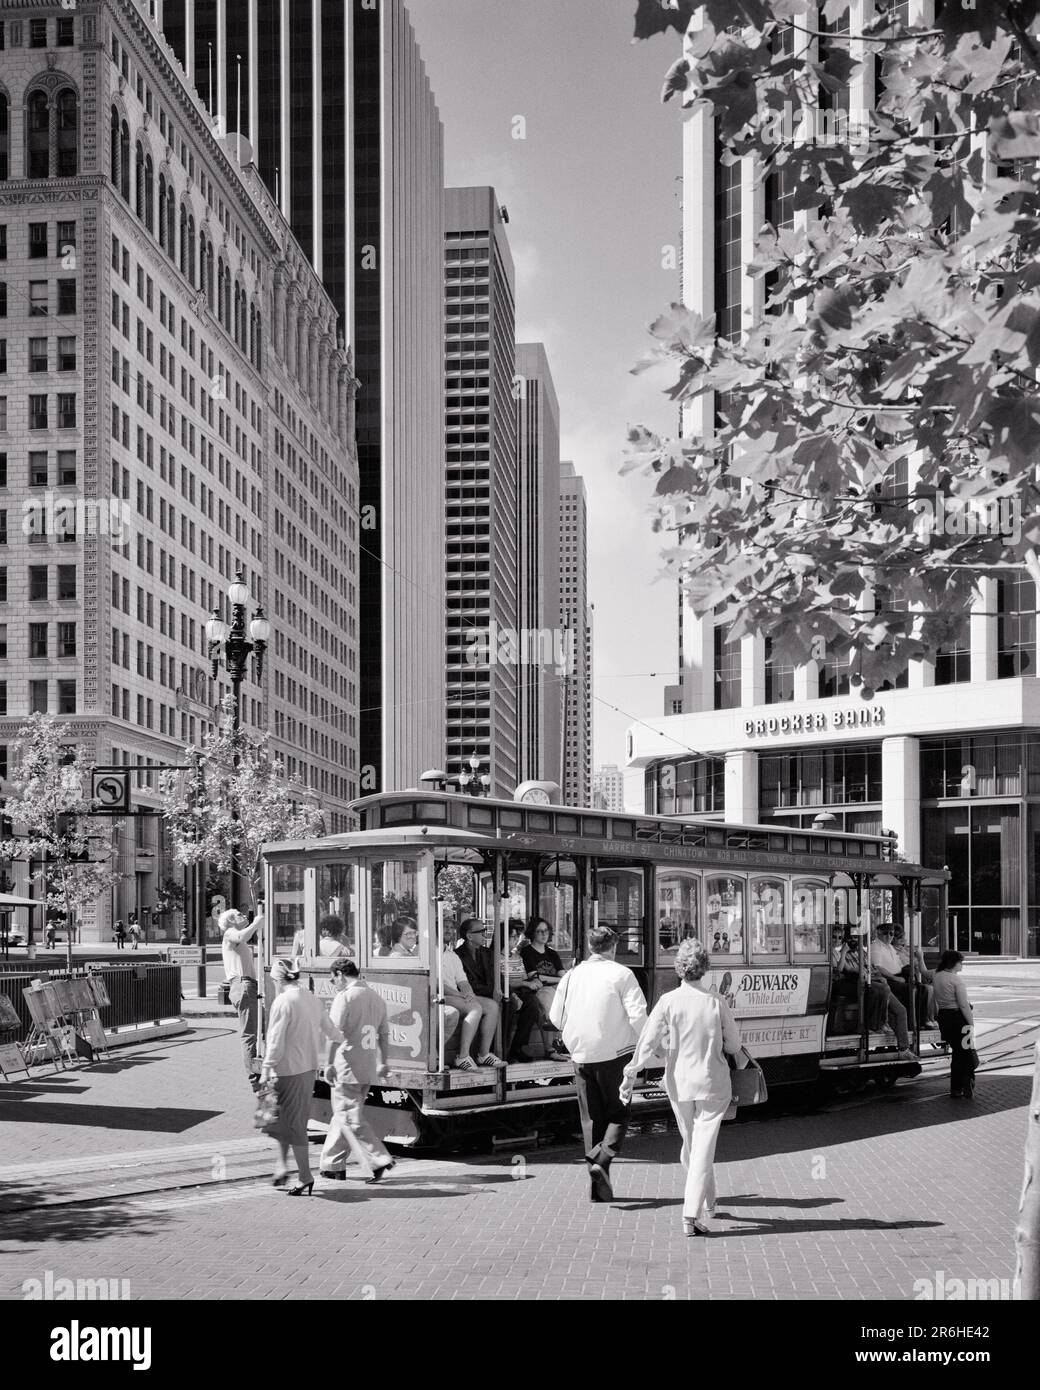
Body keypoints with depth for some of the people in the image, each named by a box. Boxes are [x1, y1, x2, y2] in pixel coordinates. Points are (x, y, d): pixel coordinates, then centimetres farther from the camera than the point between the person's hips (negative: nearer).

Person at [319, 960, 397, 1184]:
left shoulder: (345, 997, -10)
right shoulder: (375, 998, 13)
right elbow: (384, 1035, 18)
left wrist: (330, 1064, -13)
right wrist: (383, 1063, 25)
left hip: (347, 1067, -8)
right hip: (368, 1070, 8)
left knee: (350, 1118, -4)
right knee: (342, 1115, 16)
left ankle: (379, 1160, -12)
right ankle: (333, 1164, 20)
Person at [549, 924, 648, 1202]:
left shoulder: (572, 975, 5)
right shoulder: (621, 974, -7)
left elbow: (556, 1017, 10)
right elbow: (637, 1015, -15)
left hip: (581, 1054, 4)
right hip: (615, 1053, -4)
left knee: (591, 1117, 12)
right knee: (618, 1113, 9)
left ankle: (598, 1188, 12)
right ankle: (602, 1161, -15)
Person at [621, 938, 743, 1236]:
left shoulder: (668, 1001, -10)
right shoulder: (717, 1003, -9)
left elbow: (648, 1041, -12)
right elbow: (734, 1046, -1)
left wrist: (630, 1077, -6)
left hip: (680, 1082, 2)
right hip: (713, 1083, -1)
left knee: (690, 1143, 21)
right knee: (704, 1147, 0)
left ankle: (707, 1202, 38)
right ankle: (691, 1215, -9)